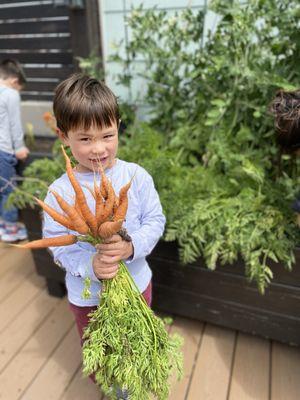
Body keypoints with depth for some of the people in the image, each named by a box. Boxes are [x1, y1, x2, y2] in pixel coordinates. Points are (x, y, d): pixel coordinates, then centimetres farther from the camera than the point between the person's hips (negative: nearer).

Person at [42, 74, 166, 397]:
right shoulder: (59, 192, -18)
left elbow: (155, 220, -12)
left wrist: (132, 247, -30)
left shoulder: (136, 176, -16)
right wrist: (91, 265, -33)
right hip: (87, 295, -1)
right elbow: (57, 245, -15)